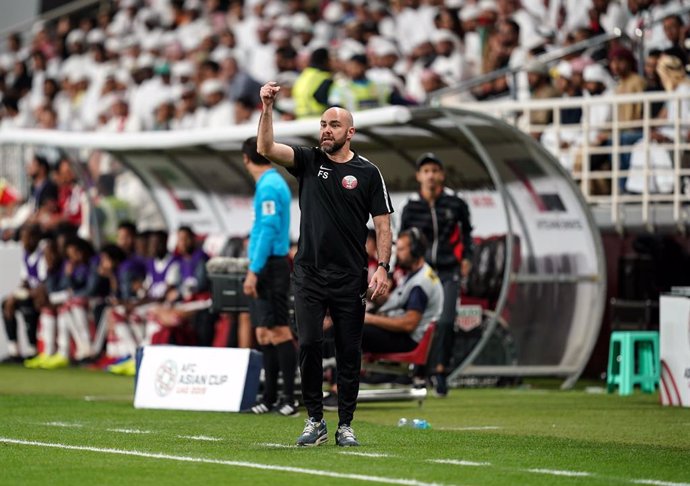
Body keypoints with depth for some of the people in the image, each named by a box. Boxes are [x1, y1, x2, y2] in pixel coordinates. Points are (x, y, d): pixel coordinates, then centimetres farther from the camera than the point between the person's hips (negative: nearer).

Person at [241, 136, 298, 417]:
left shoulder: (269, 186, -13)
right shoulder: (271, 183, 17)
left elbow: (269, 230, -19)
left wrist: (254, 271, -20)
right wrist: (254, 269, 20)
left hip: (270, 266, -10)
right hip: (267, 268, 10)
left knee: (278, 331, -9)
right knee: (265, 334, 11)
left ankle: (289, 400, -9)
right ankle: (270, 399, 14)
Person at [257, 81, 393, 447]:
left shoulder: (367, 173, 2)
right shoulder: (308, 161, 6)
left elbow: (382, 225, 0)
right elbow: (266, 149, -8)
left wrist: (382, 268, -10)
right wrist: (267, 109, -19)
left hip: (350, 279, -1)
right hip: (309, 274, 1)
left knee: (349, 352, 2)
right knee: (308, 344, -8)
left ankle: (345, 426, 10)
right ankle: (315, 421, 2)